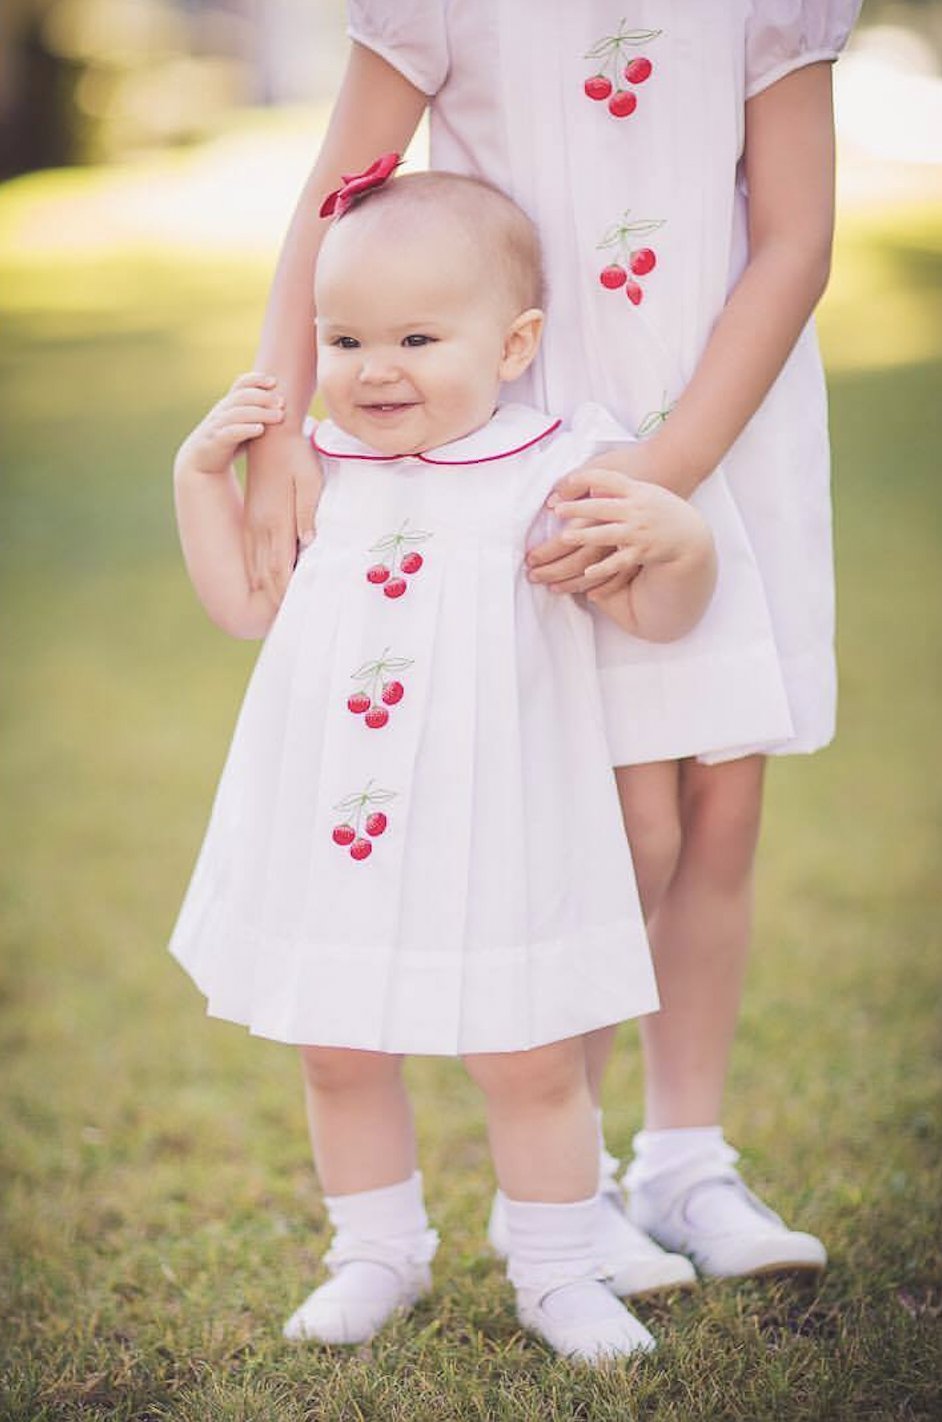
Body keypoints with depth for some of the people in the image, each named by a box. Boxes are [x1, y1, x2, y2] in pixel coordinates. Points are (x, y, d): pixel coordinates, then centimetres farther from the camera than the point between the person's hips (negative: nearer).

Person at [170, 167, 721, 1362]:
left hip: (491, 848, -4)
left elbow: (655, 617, -7)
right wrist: (202, 475, 4)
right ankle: (378, 1253, 35)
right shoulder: (325, 473, 4)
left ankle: (558, 1274, 26)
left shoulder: (552, 478, -9)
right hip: (330, 842, 4)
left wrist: (681, 544, -28)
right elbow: (247, 605, 12)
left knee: (532, 1069, 7)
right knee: (339, 1060, 16)